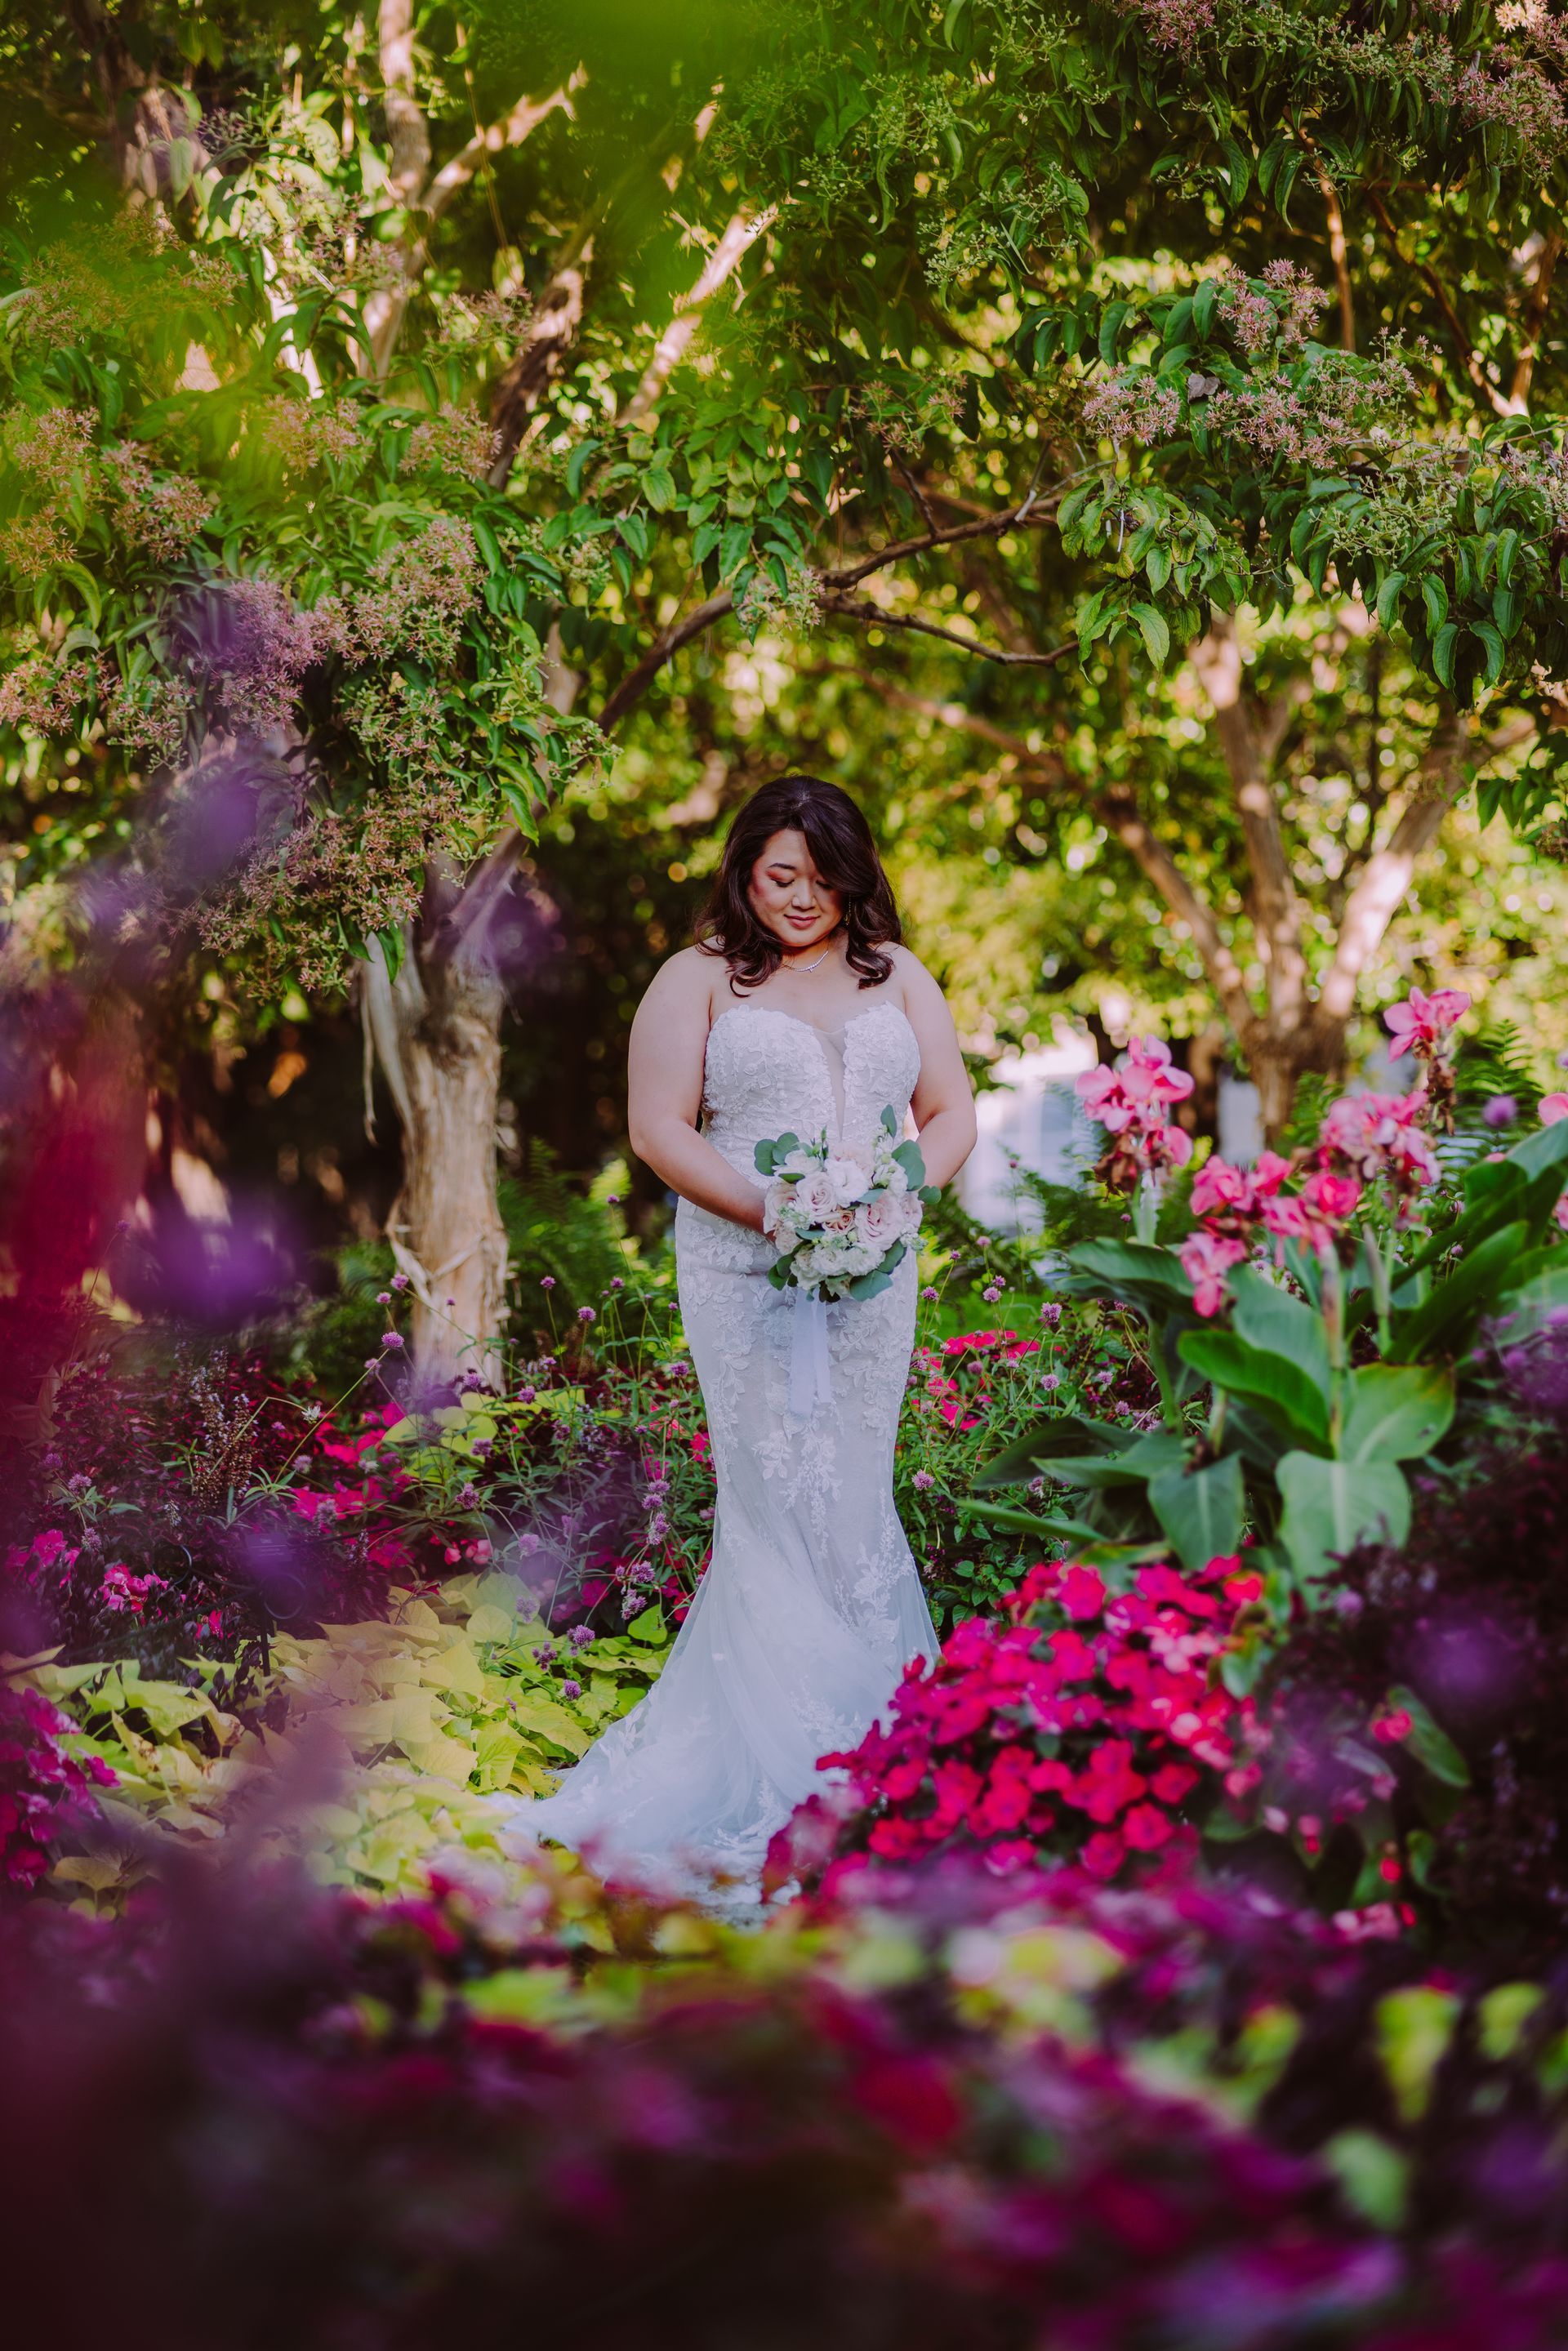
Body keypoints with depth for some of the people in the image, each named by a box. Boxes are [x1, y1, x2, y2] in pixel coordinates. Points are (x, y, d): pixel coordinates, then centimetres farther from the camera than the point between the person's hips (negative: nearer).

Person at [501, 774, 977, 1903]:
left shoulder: (898, 978, 15)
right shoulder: (701, 982, 4)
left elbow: (952, 1112, 14)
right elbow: (659, 1128, -3)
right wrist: (768, 1208, -15)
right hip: (744, 1275, -3)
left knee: (853, 1497, 4)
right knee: (780, 1497, -8)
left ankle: (869, 1738, 12)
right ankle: (788, 1759, -3)